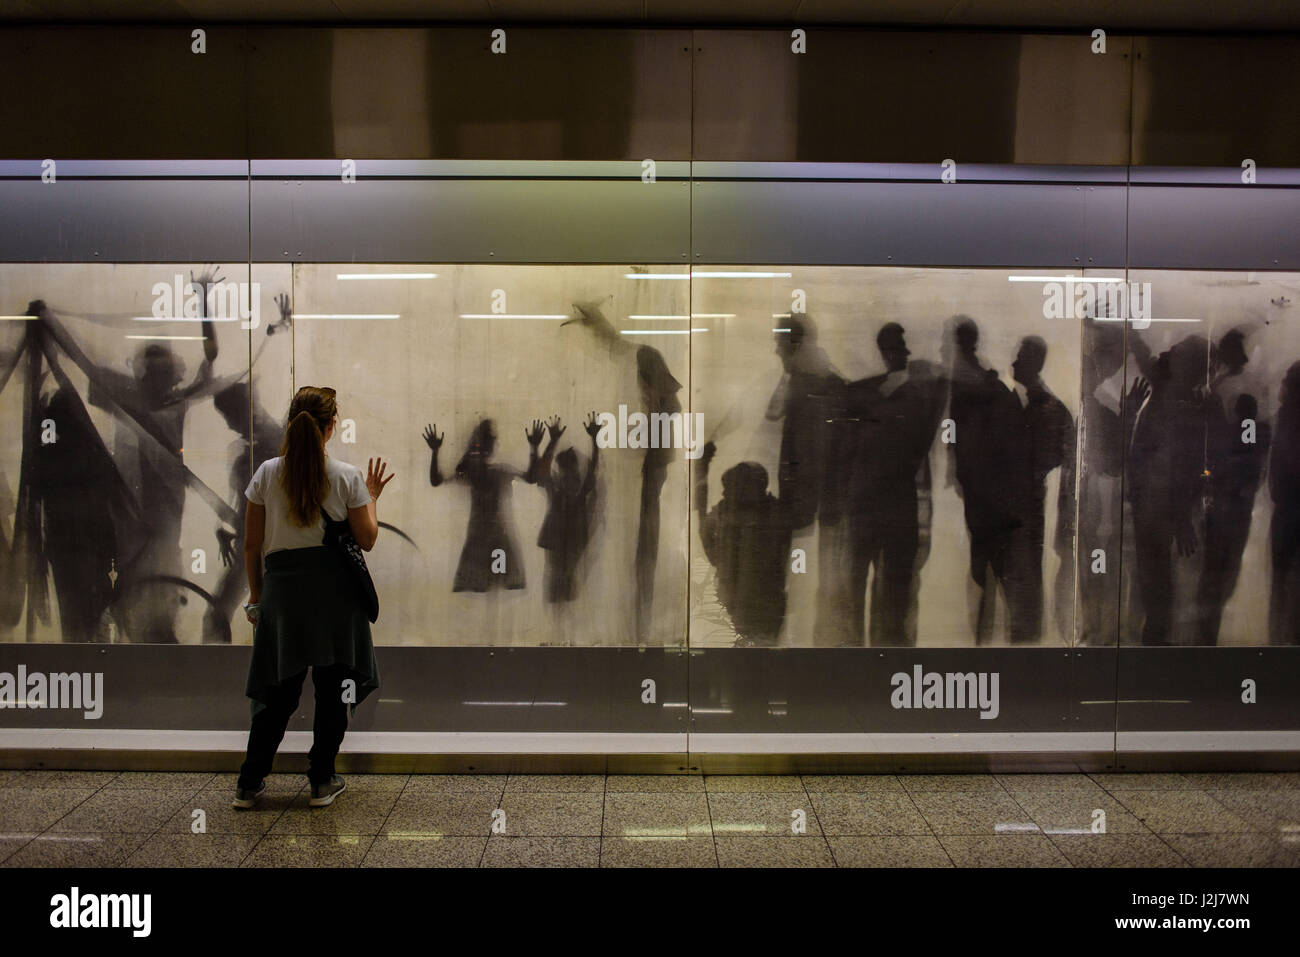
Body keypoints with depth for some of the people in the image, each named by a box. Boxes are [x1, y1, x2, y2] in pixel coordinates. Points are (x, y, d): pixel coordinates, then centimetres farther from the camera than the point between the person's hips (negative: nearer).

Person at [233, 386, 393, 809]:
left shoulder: (267, 474, 0)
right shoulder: (347, 477, -5)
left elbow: (251, 545, 3)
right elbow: (367, 540, 0)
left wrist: (256, 595, 13)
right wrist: (371, 497, 14)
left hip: (281, 587, 2)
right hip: (335, 588, -2)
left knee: (278, 690, 13)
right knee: (332, 688, 11)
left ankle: (250, 783, 17)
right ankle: (322, 781, 17)